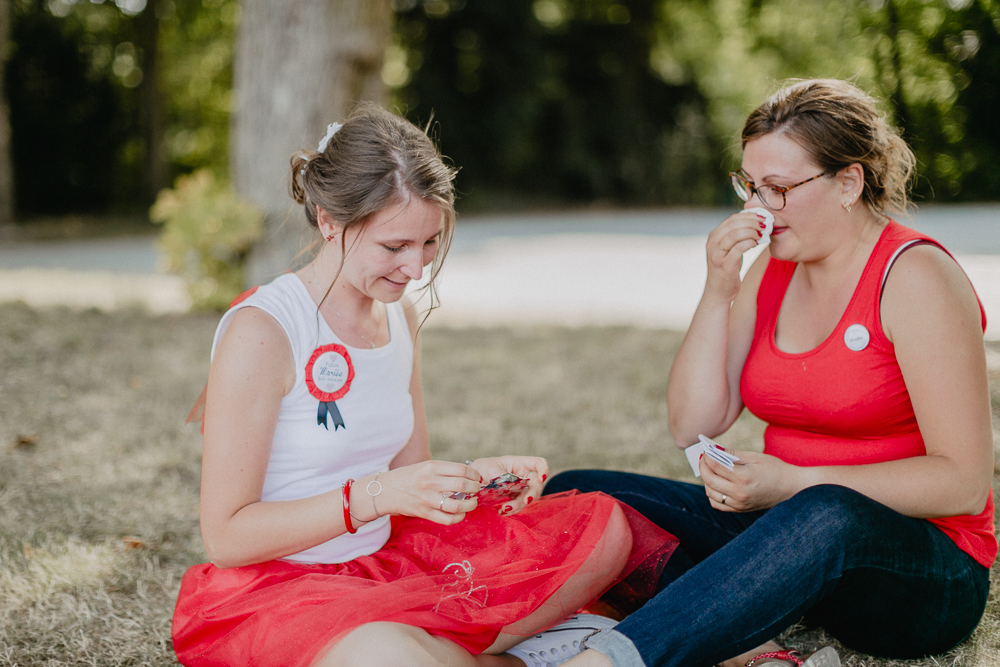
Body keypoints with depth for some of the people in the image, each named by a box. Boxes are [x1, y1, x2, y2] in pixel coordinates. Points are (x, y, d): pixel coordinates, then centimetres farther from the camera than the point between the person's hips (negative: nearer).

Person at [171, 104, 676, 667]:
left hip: (389, 561, 8)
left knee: (603, 527, 1)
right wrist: (378, 494, -26)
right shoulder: (260, 332, -18)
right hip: (271, 586, -7)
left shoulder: (400, 315, 7)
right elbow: (226, 537, -18)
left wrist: (473, 476, -8)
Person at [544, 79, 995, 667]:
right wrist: (719, 291, -8)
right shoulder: (772, 270, 8)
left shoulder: (915, 276, -11)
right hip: (787, 530, 7)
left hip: (923, 570, -6)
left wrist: (794, 483, -22)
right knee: (573, 494, -8)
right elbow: (694, 426, 2)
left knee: (824, 517, -42)